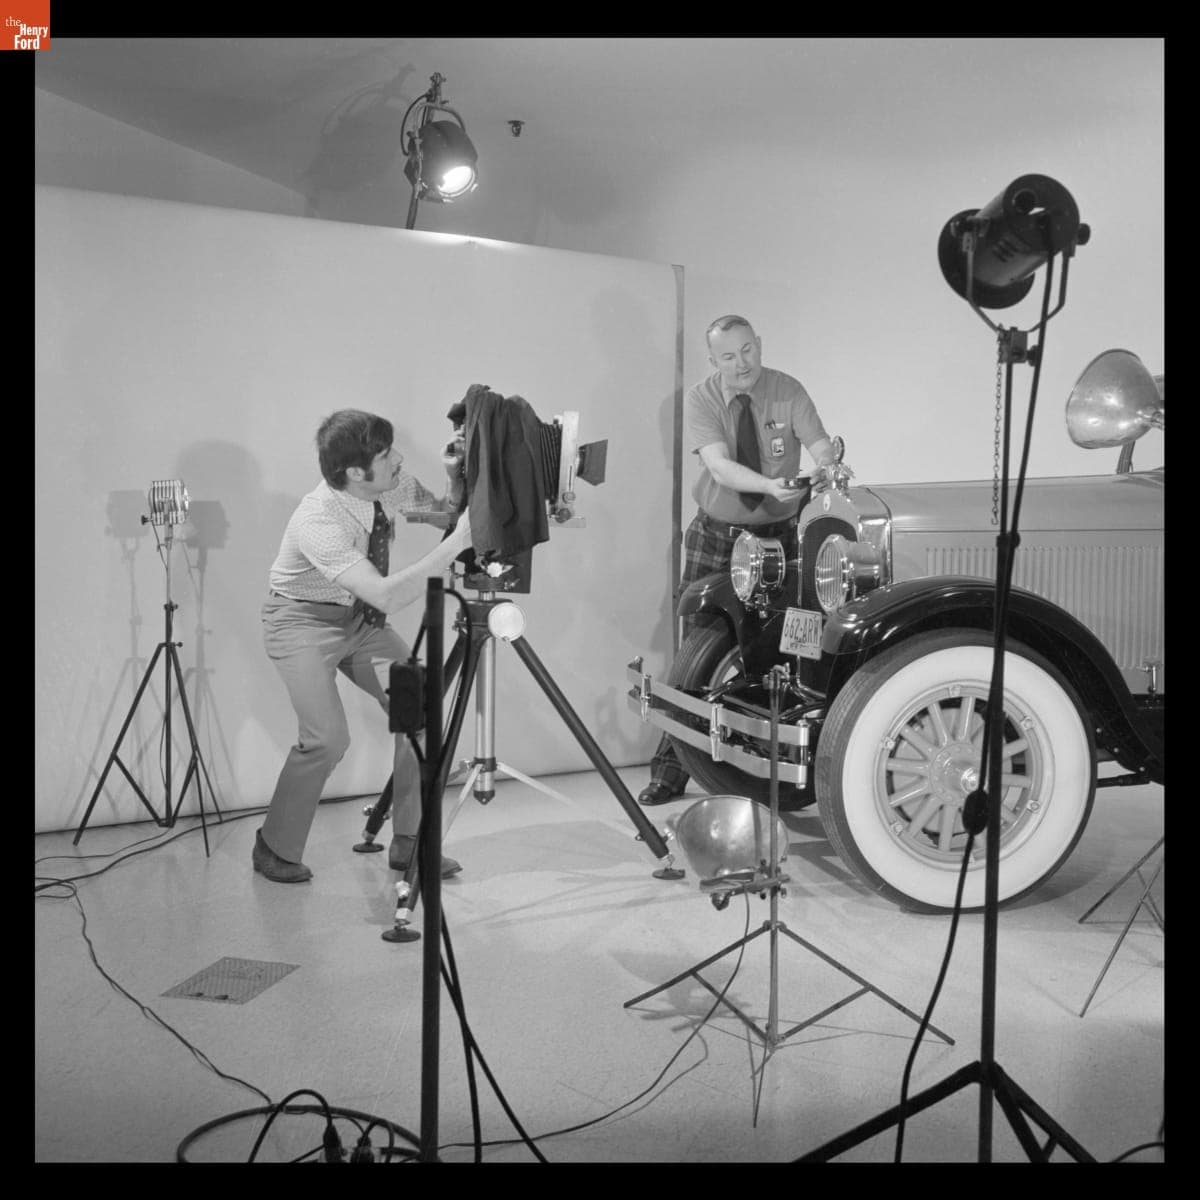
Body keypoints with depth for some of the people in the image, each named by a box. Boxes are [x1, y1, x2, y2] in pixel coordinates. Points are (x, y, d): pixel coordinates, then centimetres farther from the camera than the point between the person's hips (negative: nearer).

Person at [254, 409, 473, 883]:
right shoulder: (318, 522, -35)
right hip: (302, 621, -6)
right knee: (328, 737, -20)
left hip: (360, 615, 7)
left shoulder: (390, 485, -14)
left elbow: (443, 511, 3)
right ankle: (275, 848, 6)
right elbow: (388, 596, -43)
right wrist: (456, 542, -43)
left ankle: (408, 842, 6)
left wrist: (456, 479, -19)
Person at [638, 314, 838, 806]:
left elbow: (820, 445, -15)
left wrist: (826, 466, -39)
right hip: (715, 535, 0)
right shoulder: (700, 399, -7)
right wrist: (771, 485, -39)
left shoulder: (788, 392, -4)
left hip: (778, 533, 1)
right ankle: (670, 769, 9)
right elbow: (719, 466, -22)